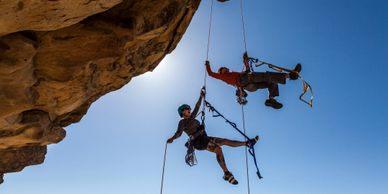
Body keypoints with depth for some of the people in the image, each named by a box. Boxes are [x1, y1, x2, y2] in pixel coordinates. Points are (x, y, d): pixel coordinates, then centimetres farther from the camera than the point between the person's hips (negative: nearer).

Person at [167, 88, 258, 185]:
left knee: (226, 141, 6)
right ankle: (227, 174, -24)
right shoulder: (182, 122, -1)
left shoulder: (191, 118, 20)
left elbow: (197, 107, 24)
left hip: (204, 138, 8)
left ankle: (248, 143, 15)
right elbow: (179, 132, -16)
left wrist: (201, 96, 23)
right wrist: (172, 138, -33)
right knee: (218, 149, -26)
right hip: (198, 141, -8)